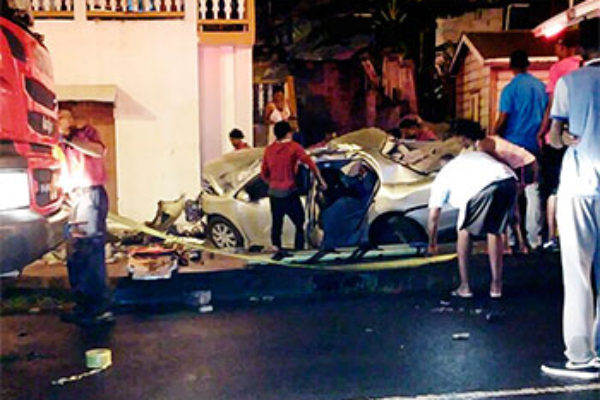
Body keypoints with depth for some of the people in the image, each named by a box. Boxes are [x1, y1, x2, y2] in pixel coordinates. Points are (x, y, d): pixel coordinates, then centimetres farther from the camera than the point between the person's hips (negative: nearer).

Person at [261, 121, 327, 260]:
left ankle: (277, 250, 11)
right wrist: (321, 180, -2)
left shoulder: (269, 149, 10)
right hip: (289, 192, -5)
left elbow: (263, 174, 12)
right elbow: (310, 163, -10)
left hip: (273, 192, 5)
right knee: (300, 223, 3)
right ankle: (299, 251, -1)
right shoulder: (293, 147, -4)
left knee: (276, 223, 12)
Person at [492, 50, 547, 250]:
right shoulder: (540, 85, 7)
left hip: (513, 144, -4)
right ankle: (534, 237, 8)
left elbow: (502, 120, -10)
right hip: (534, 145, 4)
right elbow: (546, 114, 12)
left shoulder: (510, 89, -8)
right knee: (533, 190, 6)